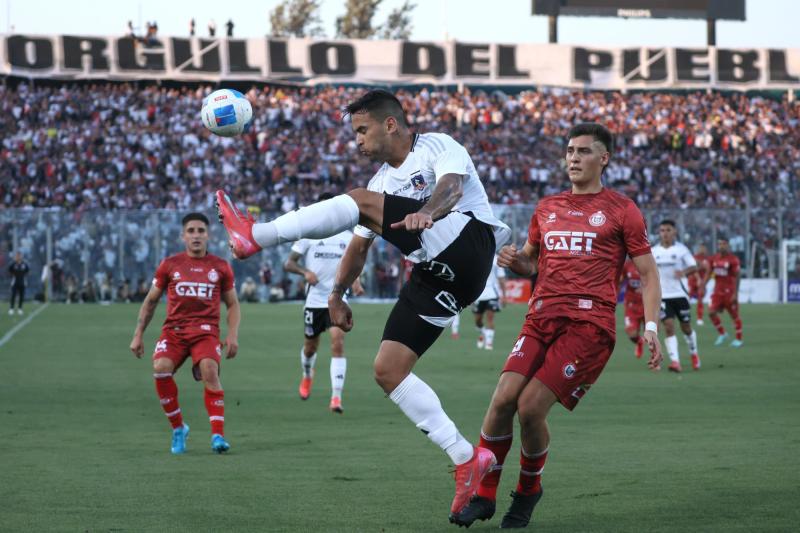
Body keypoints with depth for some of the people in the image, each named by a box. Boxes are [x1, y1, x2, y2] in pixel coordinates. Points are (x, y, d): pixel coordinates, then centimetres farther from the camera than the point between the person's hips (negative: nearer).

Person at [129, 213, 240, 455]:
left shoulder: (220, 267, 9)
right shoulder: (170, 265, 9)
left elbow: (232, 304, 16)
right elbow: (150, 301, 16)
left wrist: (233, 335, 1)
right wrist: (138, 335, 11)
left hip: (206, 330, -1)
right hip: (174, 329, 1)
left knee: (209, 371, -28)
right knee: (161, 368, -25)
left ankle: (218, 435, -25)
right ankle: (178, 428, -7)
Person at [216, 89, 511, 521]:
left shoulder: (438, 146, 2)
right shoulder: (381, 181, 25)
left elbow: (451, 185, -20)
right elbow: (359, 247, 27)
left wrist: (427, 212, -41)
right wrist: (336, 294, 16)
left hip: (466, 243, -9)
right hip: (434, 275, 9)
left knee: (361, 201, -18)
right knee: (388, 369, -3)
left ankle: (254, 236, -20)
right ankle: (467, 460, -3)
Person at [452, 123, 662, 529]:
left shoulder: (621, 210, 4)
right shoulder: (547, 208, 18)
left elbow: (648, 273, 5)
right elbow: (532, 263, 29)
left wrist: (651, 326, -6)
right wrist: (514, 261, 5)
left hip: (590, 323, -5)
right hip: (542, 316, 5)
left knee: (530, 407, -14)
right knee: (503, 399, -12)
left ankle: (528, 490, 12)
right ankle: (484, 495, 3)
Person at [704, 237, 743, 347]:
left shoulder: (733, 259, -10)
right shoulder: (713, 259, 6)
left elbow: (737, 276, -10)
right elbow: (708, 273, 11)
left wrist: (735, 293, -14)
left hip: (729, 291, -5)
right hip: (718, 291, 5)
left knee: (734, 315, 3)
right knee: (712, 312, -7)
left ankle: (739, 339, 15)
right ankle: (722, 334, 12)